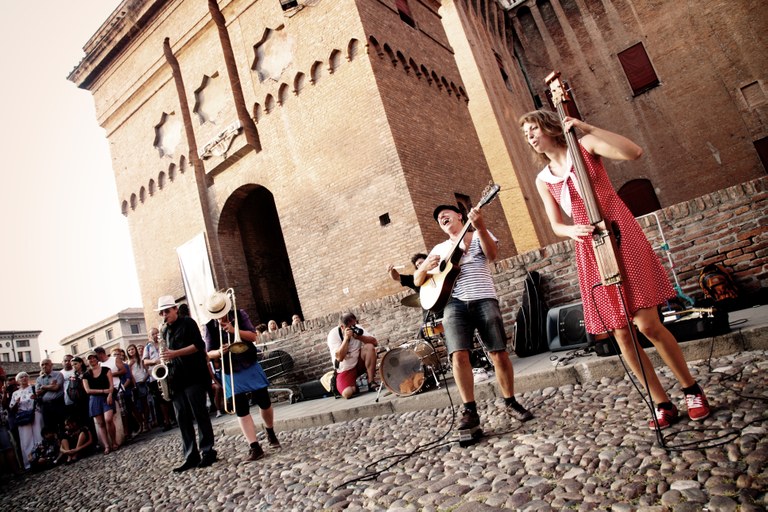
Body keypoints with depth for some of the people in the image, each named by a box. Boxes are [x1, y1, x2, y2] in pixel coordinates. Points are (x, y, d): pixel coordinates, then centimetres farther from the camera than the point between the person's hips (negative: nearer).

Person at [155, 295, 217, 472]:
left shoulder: (187, 323, -1)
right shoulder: (165, 331, 19)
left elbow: (198, 345, -11)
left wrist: (175, 353, -19)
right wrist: (165, 357, 4)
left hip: (193, 376, -7)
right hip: (176, 379, 7)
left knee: (199, 414, -3)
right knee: (182, 418, 6)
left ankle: (208, 452, 4)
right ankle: (191, 456, 11)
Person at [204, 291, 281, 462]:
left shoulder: (240, 315, -5)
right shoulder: (209, 327, -3)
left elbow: (253, 336, -11)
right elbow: (209, 353, -3)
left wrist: (234, 330, -24)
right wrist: (219, 352, -25)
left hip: (251, 367, 0)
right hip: (230, 374, 0)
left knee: (264, 402, 4)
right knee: (241, 410, -4)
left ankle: (271, 433, 30)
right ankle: (255, 447, -1)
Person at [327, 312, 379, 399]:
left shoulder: (357, 329, -7)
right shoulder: (333, 334, -17)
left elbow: (374, 342, -15)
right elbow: (340, 357, -27)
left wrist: (359, 337, -29)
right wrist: (346, 338, -32)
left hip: (359, 364, 3)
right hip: (344, 370, -3)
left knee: (370, 347, -23)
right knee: (347, 394, -28)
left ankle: (371, 382, -14)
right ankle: (354, 386, 11)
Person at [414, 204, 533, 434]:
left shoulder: (480, 235, 15)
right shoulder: (439, 249, 22)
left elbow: (492, 255, -7)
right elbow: (417, 281, 19)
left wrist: (480, 228, -22)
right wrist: (425, 267, -5)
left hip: (483, 300, -2)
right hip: (454, 304, 2)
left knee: (499, 354, -5)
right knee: (459, 355, -14)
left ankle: (511, 403, 16)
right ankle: (470, 410, -4)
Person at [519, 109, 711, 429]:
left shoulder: (585, 146, 3)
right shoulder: (543, 180, 12)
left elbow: (634, 152, -13)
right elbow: (556, 225, 13)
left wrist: (587, 128, -14)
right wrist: (571, 230, -10)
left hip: (620, 237, -4)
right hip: (589, 251, 4)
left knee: (647, 324, -9)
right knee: (622, 335, 1)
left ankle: (691, 389, 14)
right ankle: (663, 404, 16)